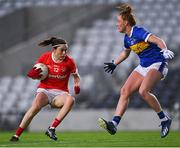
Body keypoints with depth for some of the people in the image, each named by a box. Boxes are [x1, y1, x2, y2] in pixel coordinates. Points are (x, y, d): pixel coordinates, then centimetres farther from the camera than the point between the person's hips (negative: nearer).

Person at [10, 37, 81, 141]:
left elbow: (76, 76, 12)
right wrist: (34, 75, -14)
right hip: (45, 90, -1)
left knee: (71, 100, -35)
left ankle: (51, 129, -31)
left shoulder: (69, 61, -5)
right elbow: (34, 74, 10)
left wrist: (77, 85, -9)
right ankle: (17, 135, -29)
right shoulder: (45, 57, -2)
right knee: (36, 105, -34)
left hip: (60, 93, 1)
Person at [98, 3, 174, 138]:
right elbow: (125, 52, 32)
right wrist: (115, 64, 34)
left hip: (157, 65, -9)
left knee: (143, 91, -29)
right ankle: (114, 124, -10)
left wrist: (165, 50, -47)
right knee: (125, 91, -5)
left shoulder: (138, 32, -17)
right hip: (143, 67, 9)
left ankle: (165, 119, -13)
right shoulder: (127, 38, 10)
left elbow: (158, 40, -30)